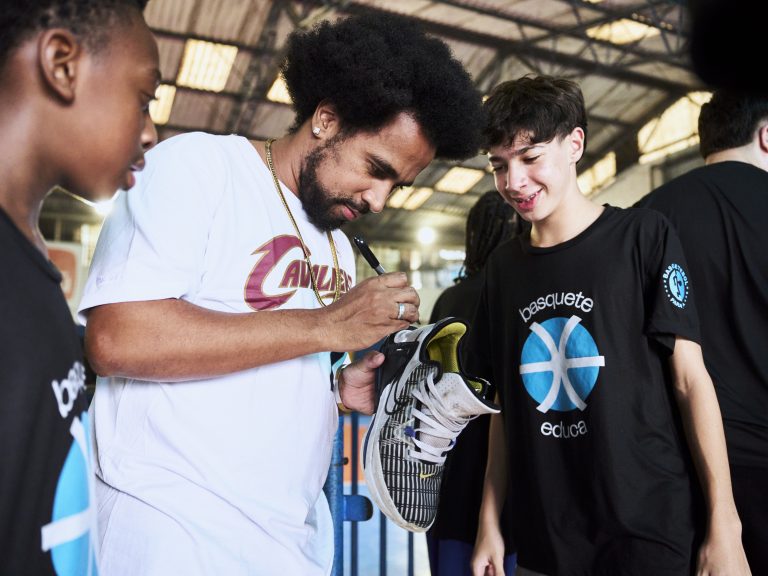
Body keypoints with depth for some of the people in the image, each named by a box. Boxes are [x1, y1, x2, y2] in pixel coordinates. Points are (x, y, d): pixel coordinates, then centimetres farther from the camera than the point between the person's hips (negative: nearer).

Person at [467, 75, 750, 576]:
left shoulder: (642, 235, -7)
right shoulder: (503, 266, 5)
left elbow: (690, 378, -7)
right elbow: (508, 405, 7)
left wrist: (724, 524, -10)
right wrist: (490, 521, 5)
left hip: (649, 532, -3)